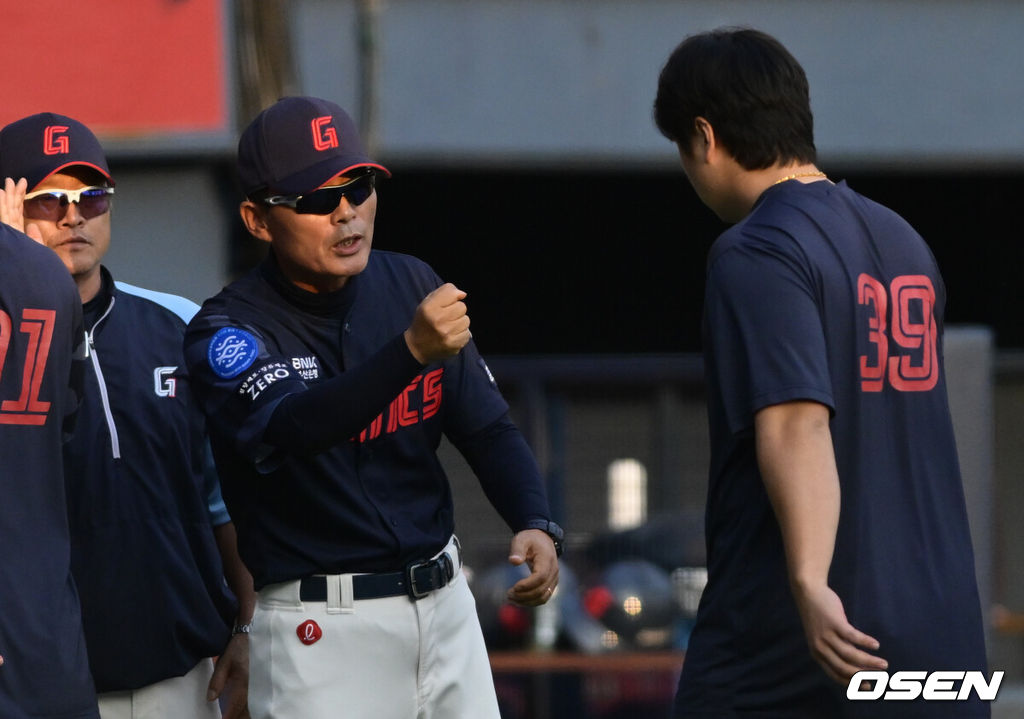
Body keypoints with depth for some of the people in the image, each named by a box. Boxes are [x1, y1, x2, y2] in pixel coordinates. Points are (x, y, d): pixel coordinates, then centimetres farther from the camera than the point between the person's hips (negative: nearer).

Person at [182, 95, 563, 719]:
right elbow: (289, 429, -32)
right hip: (320, 629, -5)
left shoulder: (411, 286, 4)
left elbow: (487, 427, 8)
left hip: (444, 599, 5)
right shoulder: (226, 331, -12)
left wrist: (536, 524, -11)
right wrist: (412, 349, -45)